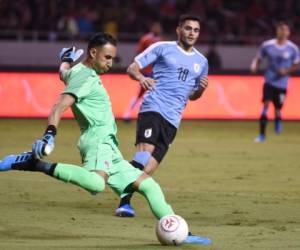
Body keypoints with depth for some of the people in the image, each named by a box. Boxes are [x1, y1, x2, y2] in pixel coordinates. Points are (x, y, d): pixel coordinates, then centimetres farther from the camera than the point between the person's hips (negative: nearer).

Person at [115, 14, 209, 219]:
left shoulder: (201, 62, 20)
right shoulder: (163, 48, 7)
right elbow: (132, 68, 5)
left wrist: (201, 89, 5)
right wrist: (141, 77, -18)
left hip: (173, 119, 5)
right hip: (153, 108, -5)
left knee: (148, 168, -5)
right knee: (145, 150, -26)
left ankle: (125, 202, 3)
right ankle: (125, 203, -28)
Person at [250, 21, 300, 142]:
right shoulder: (267, 45, -2)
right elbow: (258, 59, 8)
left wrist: (287, 71, -11)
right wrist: (254, 66, -14)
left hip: (282, 83, 0)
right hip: (269, 81, 0)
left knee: (277, 109, 1)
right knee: (266, 104, -14)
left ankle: (278, 120, 40)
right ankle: (262, 134, -7)